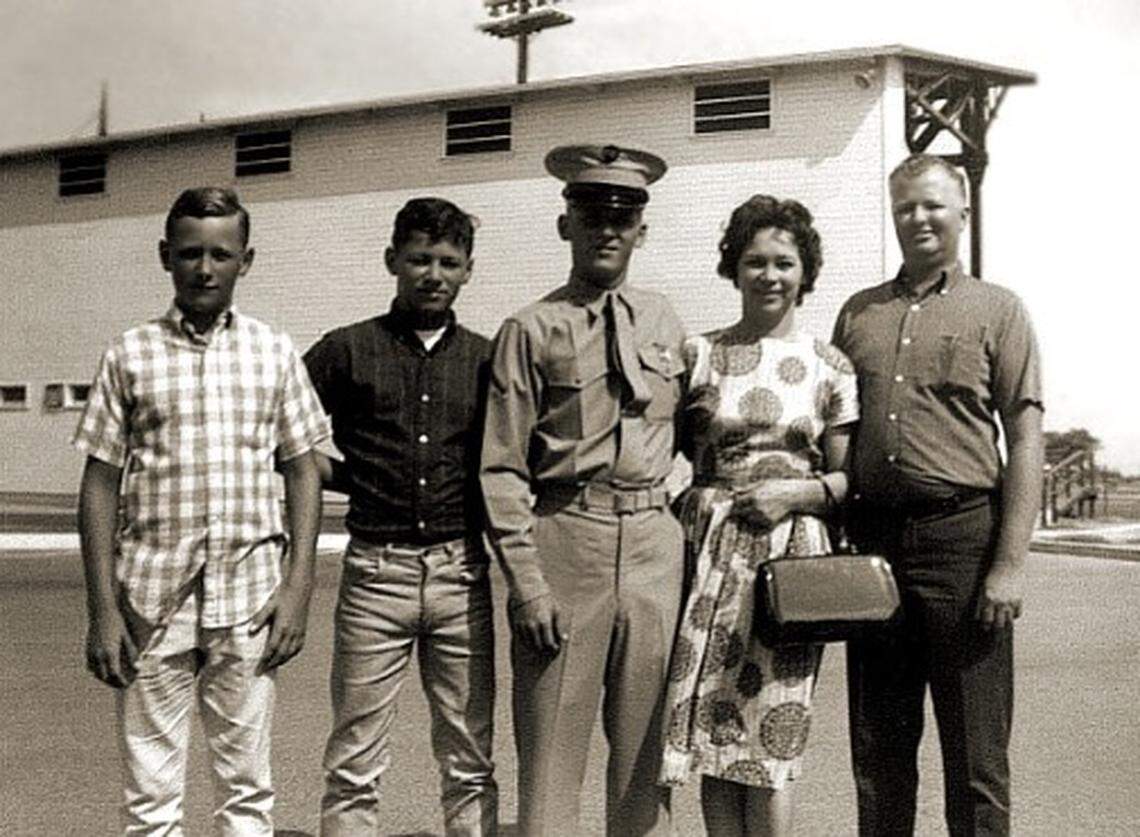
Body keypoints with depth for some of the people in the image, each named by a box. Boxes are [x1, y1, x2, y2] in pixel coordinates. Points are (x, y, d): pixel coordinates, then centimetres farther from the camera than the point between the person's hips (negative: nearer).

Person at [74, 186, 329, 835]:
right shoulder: (131, 356, 3)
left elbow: (303, 472, 7)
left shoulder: (276, 353, 5)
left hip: (249, 598, 1)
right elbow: (100, 485, 3)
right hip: (151, 598, 0)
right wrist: (103, 609, -3)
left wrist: (297, 587, -2)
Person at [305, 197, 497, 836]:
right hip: (377, 572, -1)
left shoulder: (487, 359, 8)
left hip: (462, 573, 2)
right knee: (355, 767, 4)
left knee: (470, 765, 8)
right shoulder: (349, 351, 4)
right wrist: (340, 475, 5)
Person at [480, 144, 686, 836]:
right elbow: (503, 470, -5)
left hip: (655, 544, 4)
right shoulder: (533, 330, -2)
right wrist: (527, 584, -11)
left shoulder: (664, 323, 12)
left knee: (646, 752, 12)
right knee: (552, 759, 1)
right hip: (565, 538, -4)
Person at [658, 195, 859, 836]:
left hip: (794, 553, 0)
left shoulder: (831, 366, 5)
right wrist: (691, 499, -4)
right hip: (713, 548, 0)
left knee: (772, 736, 1)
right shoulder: (698, 355, 4)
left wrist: (803, 491, -9)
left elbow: (849, 475, 7)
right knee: (715, 730, 2)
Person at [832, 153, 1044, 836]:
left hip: (962, 534, -3)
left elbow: (1025, 440, -2)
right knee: (879, 751, 13)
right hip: (872, 537, 4)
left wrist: (1010, 563, -11)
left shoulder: (997, 310, 4)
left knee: (975, 755, 3)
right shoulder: (857, 313, 14)